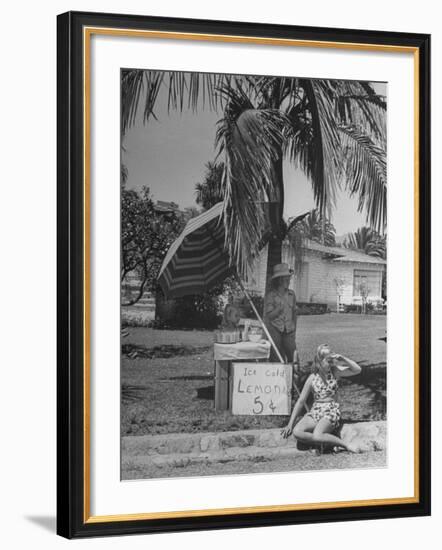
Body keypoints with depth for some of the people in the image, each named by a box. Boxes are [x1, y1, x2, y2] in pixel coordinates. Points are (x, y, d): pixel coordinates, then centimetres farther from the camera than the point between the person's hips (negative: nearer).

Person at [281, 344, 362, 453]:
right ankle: (327, 441, -18)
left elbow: (357, 370, -6)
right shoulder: (312, 378, 4)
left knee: (317, 436, -33)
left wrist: (342, 359, -17)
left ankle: (345, 445, -17)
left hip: (331, 411, -3)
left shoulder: (335, 372, 3)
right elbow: (301, 401, 6)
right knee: (297, 432, -27)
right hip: (315, 411, 3)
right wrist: (290, 424, 3)